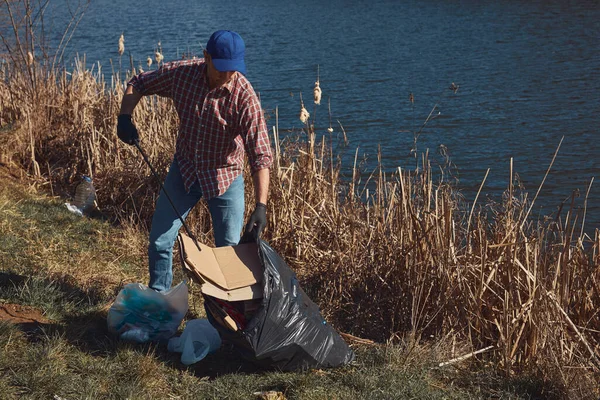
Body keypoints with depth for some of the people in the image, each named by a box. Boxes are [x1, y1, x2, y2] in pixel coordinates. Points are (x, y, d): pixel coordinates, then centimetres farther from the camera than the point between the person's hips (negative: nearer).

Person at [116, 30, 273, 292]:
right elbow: (138, 84, 2)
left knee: (230, 250, 1)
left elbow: (260, 155, -29)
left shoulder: (245, 97, -27)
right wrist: (125, 116, -17)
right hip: (184, 169, 3)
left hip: (225, 175, -3)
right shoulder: (180, 73, -17)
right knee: (159, 241, 8)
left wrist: (261, 205, -38)